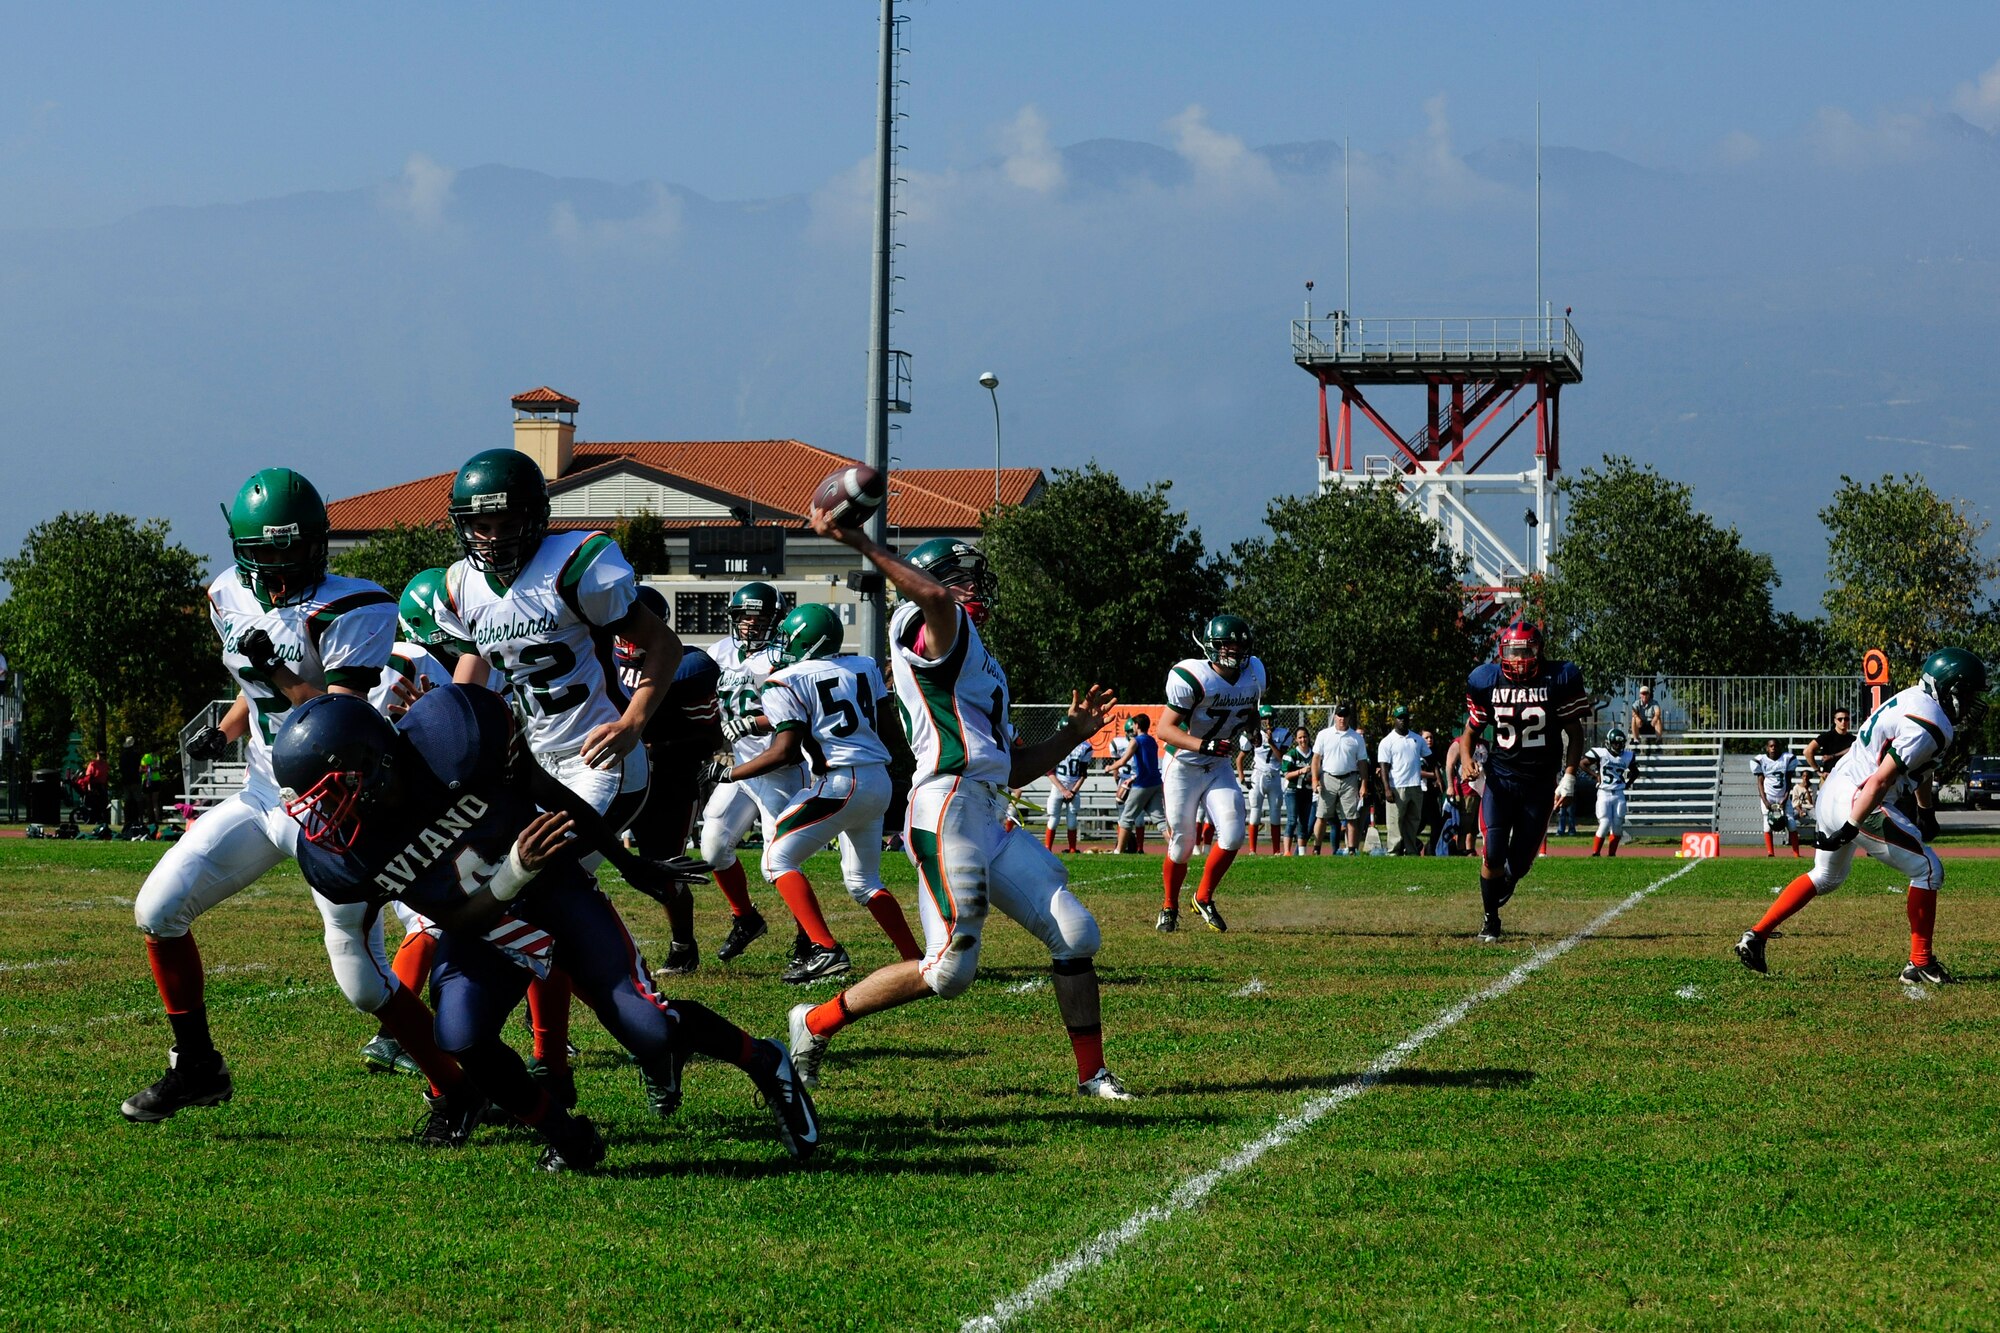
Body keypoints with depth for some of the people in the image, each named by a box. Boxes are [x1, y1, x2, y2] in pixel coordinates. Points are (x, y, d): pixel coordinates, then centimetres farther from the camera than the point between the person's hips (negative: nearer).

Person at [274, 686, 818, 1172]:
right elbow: (457, 920, -17)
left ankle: (765, 1062, 18)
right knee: (461, 1037, -23)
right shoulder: (337, 850, -23)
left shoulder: (451, 741, -33)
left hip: (557, 888, -2)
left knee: (648, 1030, -11)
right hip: (480, 924, 2)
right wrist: (513, 875, -32)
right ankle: (564, 1137, 2)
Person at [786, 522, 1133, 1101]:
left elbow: (1012, 768, 30)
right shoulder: (938, 631, 0)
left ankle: (1092, 1072, 15)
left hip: (990, 819, 10)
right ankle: (816, 1023, 1)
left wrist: (1071, 734, 22)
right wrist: (860, 543, -31)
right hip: (947, 809, -10)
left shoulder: (982, 667, 28)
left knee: (1074, 935, 5)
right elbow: (934, 596, -27)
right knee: (950, 970, -13)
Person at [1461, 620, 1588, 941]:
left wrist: (1569, 777, -8)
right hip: (1501, 778, 0)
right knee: (1494, 855, -12)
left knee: (1520, 863, 2)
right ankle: (1490, 920, 9)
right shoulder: (1487, 682, -2)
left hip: (1541, 782, 0)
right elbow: (1471, 729, 11)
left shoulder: (1558, 680, -6)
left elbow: (1574, 733, 1)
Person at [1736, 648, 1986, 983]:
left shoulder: (1914, 698, 13)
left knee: (1826, 877, 27)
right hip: (1860, 803, -10)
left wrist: (1926, 812, 38)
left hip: (1832, 792, 10)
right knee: (1927, 869, 0)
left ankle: (1756, 937, 22)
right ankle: (1920, 964, 3)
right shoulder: (1929, 727, -18)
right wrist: (1849, 830, -23)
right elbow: (1880, 780, -24)